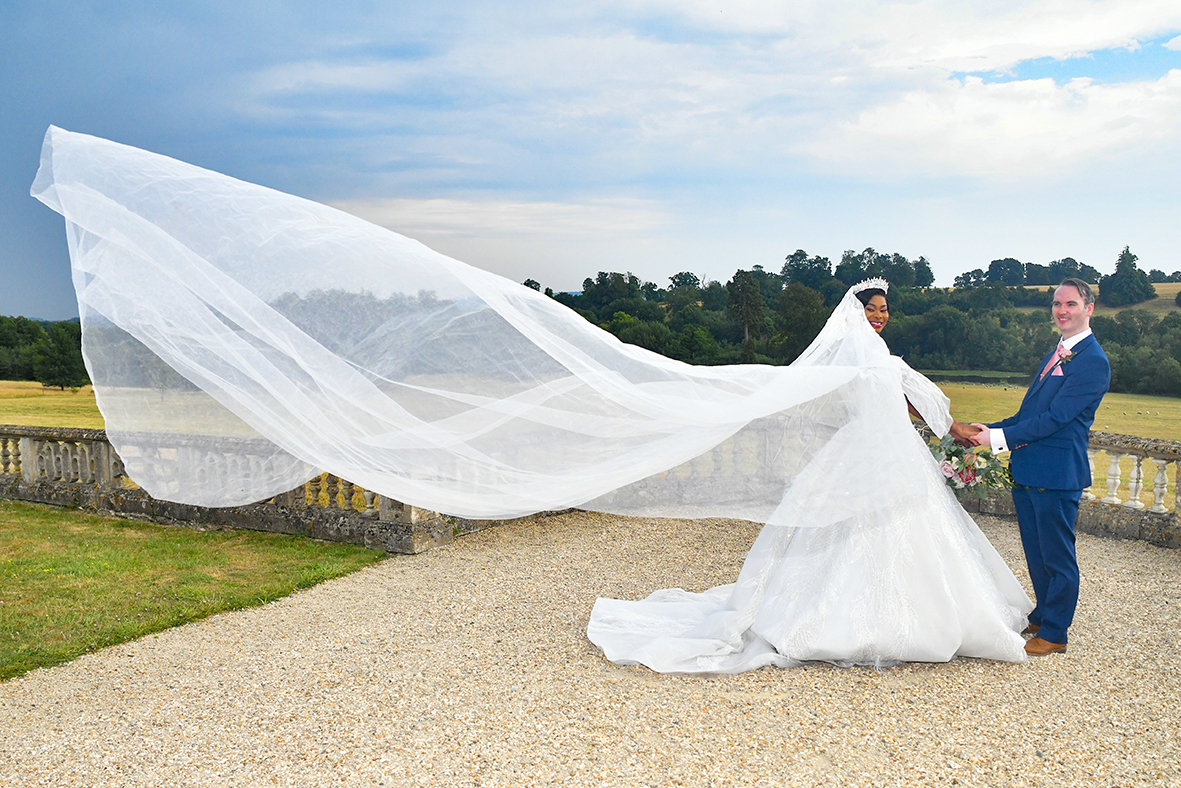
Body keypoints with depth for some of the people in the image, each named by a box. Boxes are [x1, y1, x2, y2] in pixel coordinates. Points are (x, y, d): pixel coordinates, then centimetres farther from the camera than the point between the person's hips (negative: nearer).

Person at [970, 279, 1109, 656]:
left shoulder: (1092, 360, -13)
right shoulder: (1055, 355, 18)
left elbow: (1055, 418, -20)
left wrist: (999, 437, -19)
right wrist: (990, 428, 7)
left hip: (1056, 475, -9)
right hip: (1028, 471, 9)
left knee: (1058, 557, 3)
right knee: (1037, 554, 20)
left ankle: (1054, 633, 15)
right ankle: (1042, 617, 36)